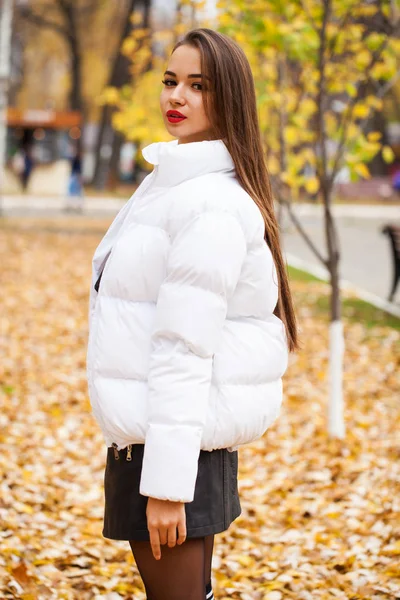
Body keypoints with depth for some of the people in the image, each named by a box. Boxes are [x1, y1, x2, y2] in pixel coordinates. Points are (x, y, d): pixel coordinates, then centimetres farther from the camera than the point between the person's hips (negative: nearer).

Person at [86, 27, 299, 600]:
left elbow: (186, 349, -22)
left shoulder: (210, 203, -18)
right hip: (155, 436, 10)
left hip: (178, 441, -10)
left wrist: (167, 482, -22)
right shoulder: (173, 181, 14)